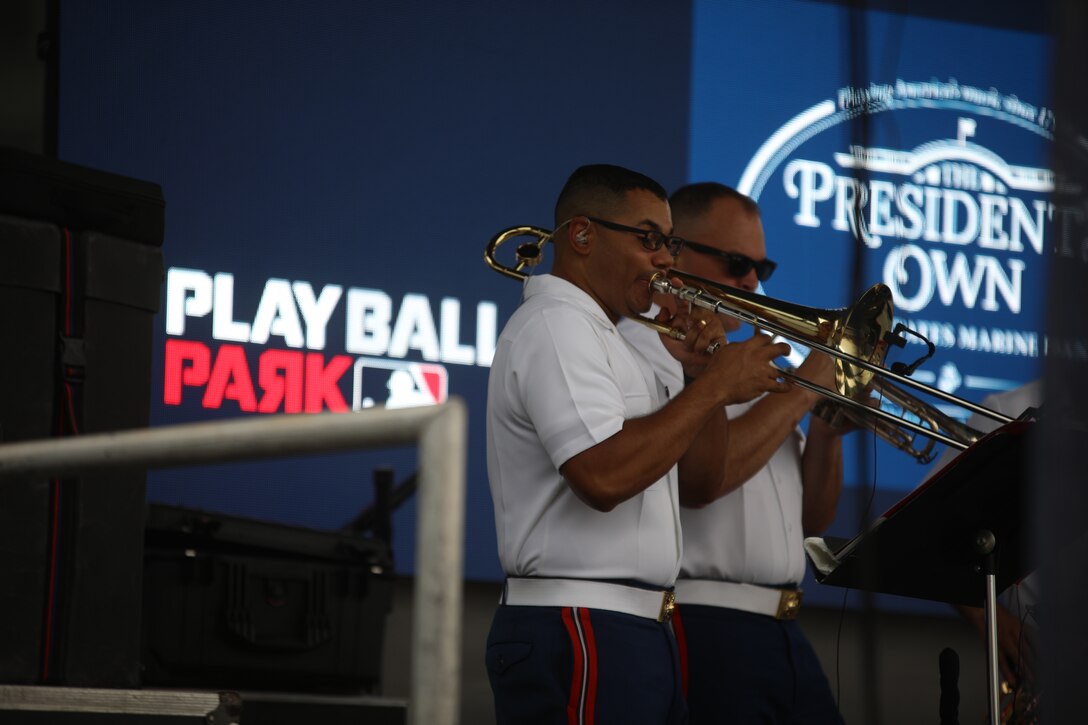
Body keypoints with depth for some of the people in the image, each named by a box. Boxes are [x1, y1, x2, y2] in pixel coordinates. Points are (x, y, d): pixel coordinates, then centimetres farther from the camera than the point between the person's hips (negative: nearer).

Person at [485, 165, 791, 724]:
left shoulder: (598, 337, 22)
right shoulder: (555, 324, -10)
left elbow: (696, 479, 21)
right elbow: (603, 477, -25)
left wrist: (705, 374, 6)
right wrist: (713, 388, -16)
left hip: (638, 634, 10)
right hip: (578, 633, -10)